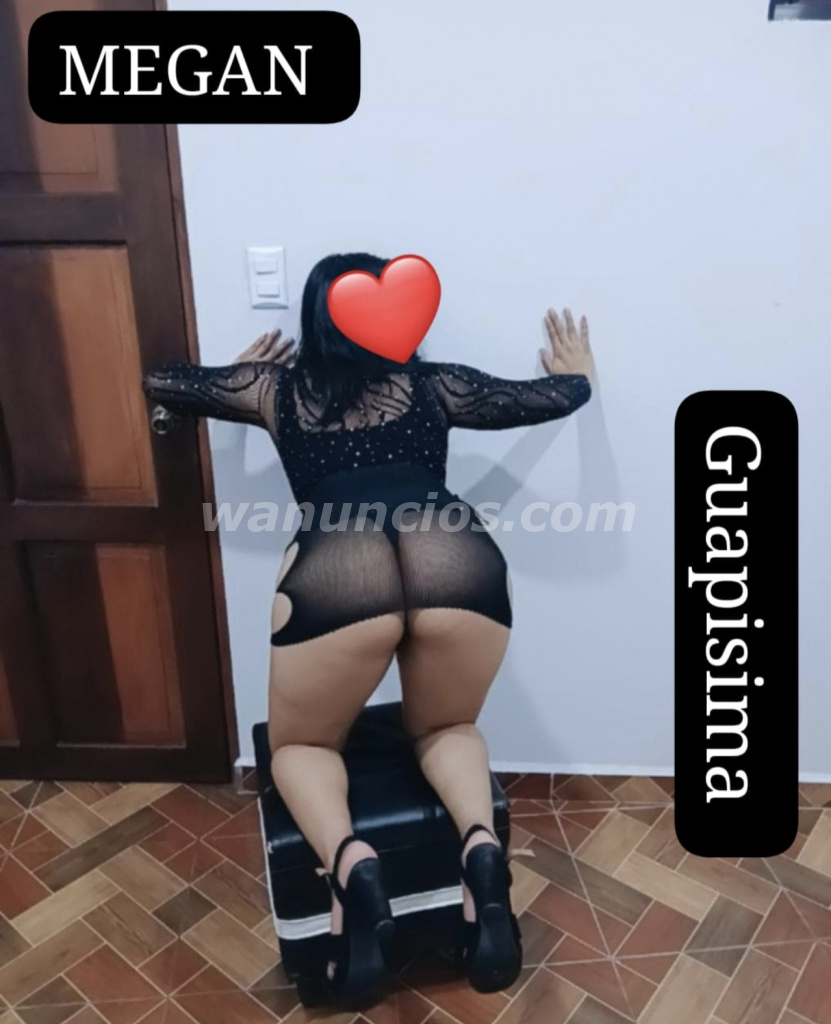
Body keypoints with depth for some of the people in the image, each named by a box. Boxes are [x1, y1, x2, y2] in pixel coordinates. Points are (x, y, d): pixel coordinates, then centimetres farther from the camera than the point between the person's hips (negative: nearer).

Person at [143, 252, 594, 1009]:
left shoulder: (277, 388, 29)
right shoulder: (433, 385, 28)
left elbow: (160, 383, 42)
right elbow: (559, 396, 35)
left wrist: (246, 376, 59)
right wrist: (578, 369, 58)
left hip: (337, 569, -1)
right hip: (461, 560, 2)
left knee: (302, 745, 24)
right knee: (446, 730, 27)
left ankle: (350, 862, -6)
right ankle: (481, 847, -3)